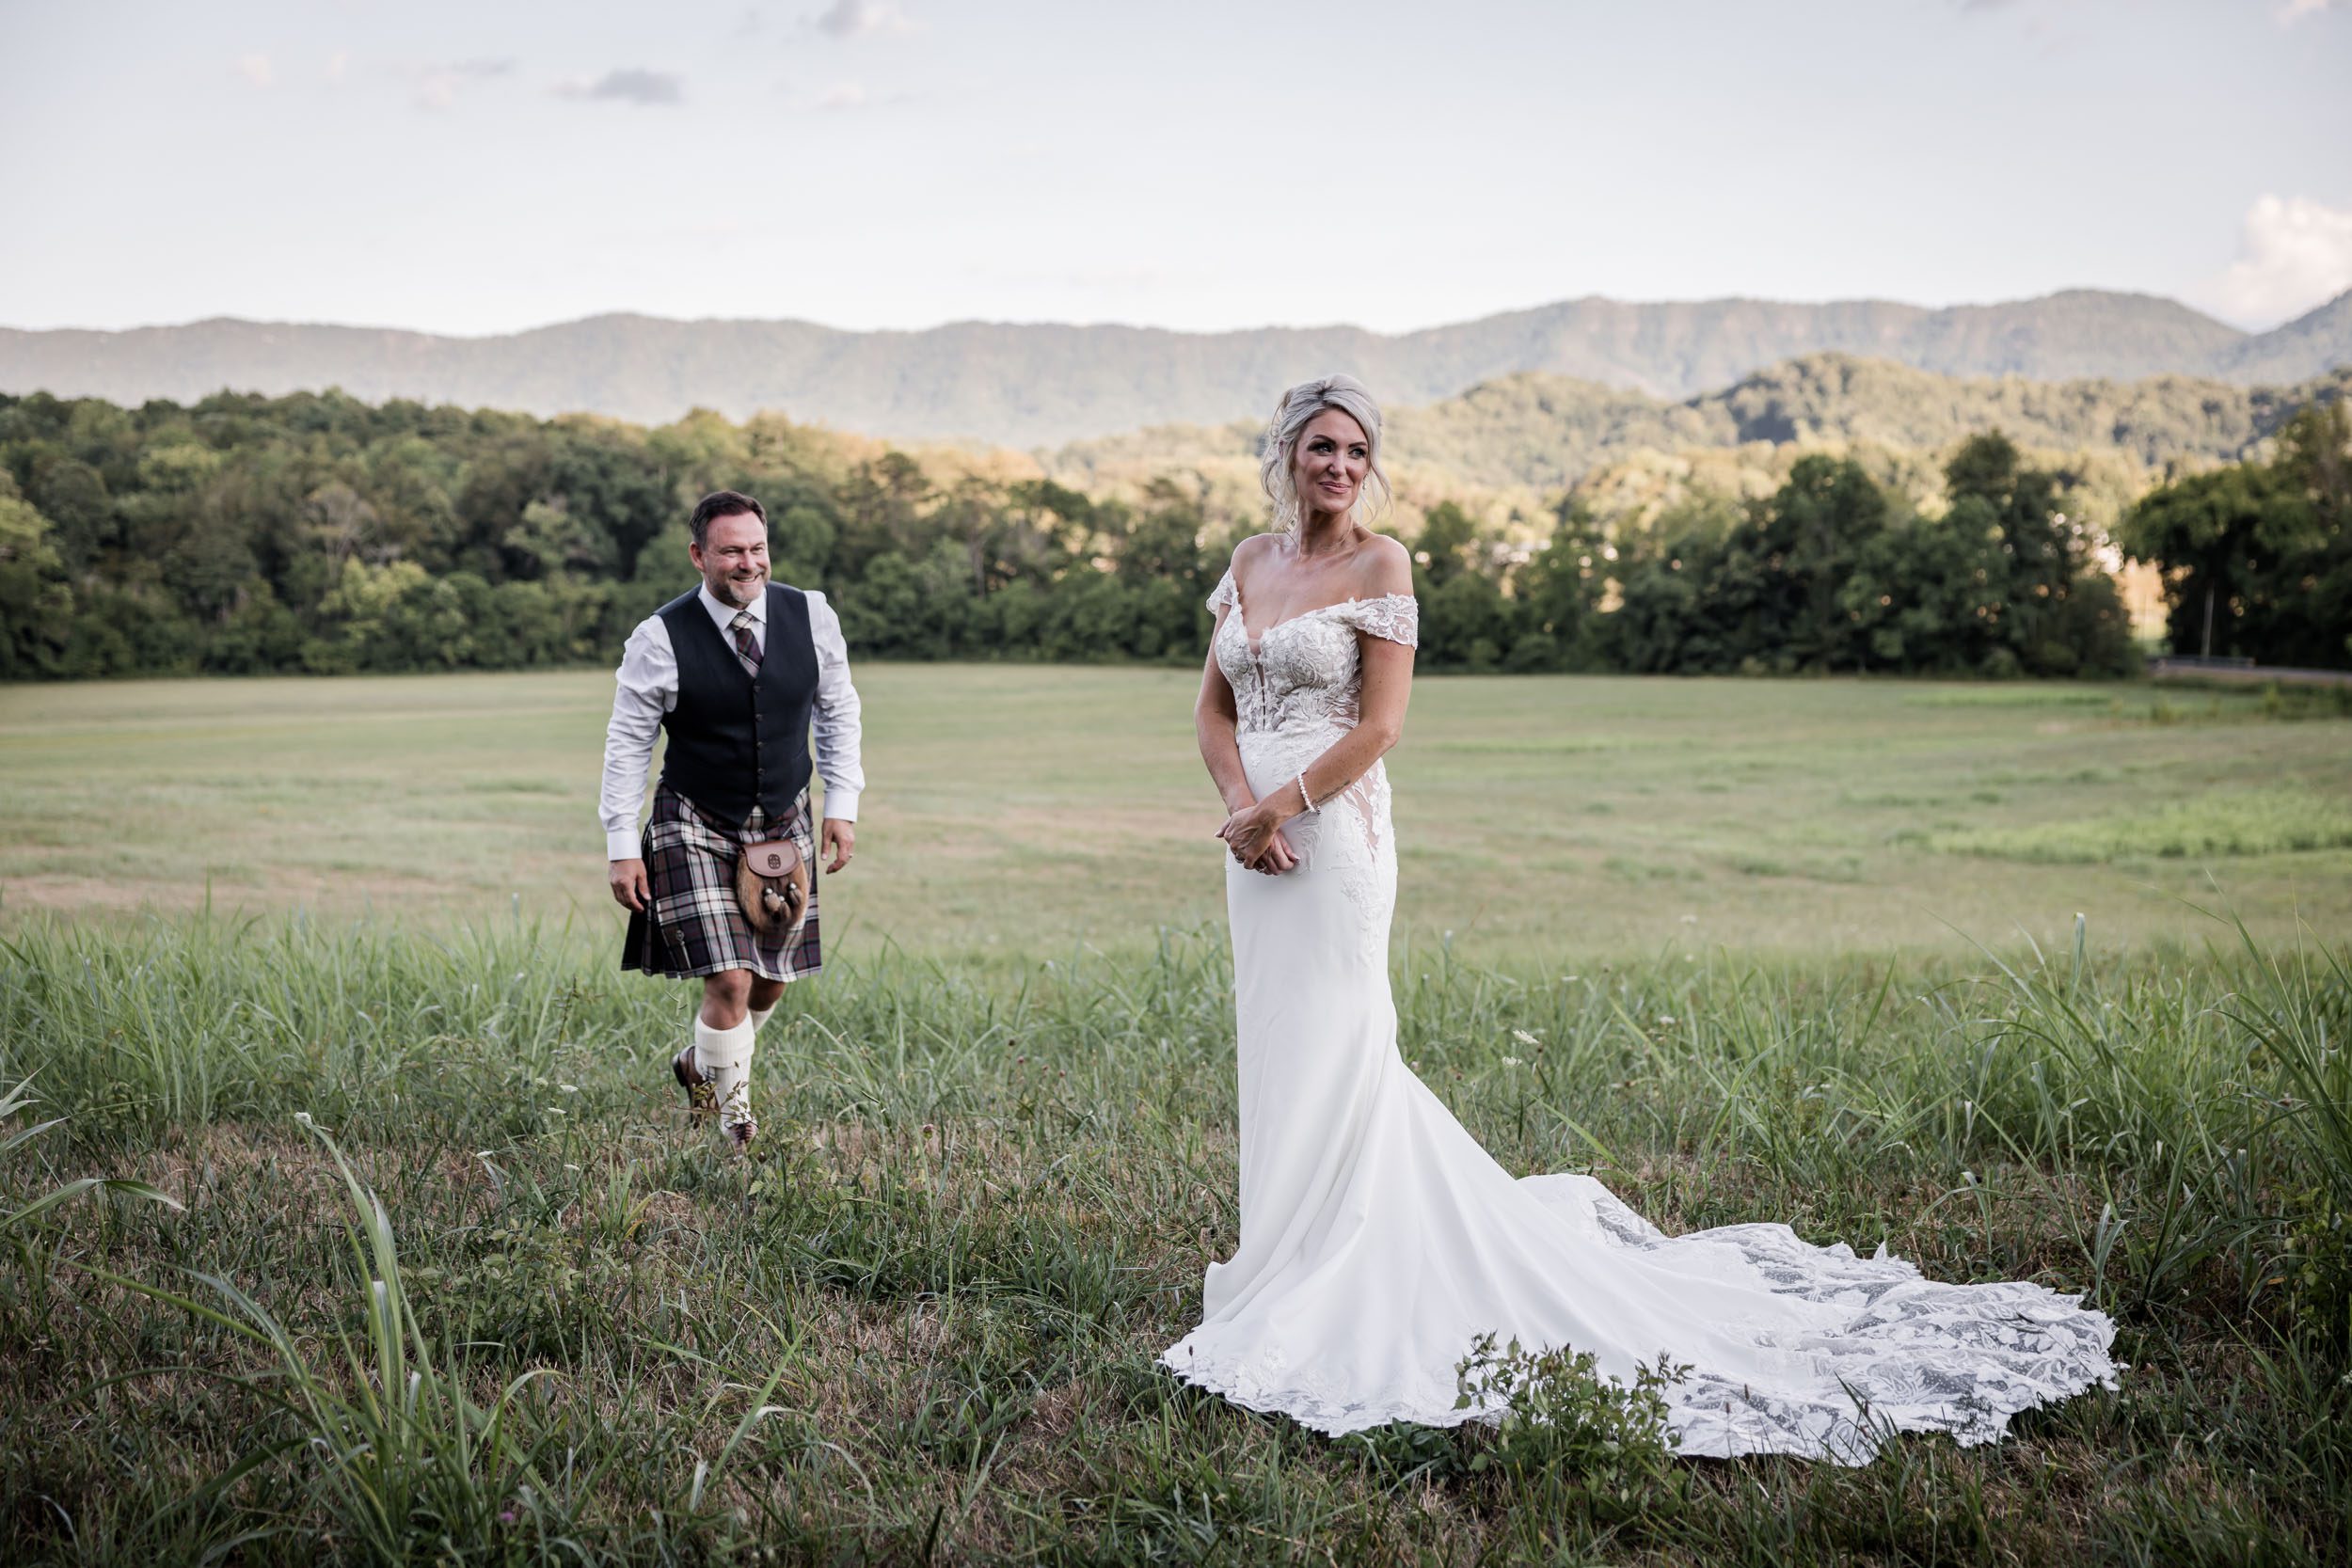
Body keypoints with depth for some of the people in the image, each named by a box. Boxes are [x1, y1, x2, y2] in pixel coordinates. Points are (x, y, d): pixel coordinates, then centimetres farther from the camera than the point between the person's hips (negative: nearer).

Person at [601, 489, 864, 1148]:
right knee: (730, 982, -11)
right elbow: (627, 743, -6)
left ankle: (700, 1063, 42)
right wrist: (622, 846, -8)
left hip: (785, 826, 4)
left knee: (772, 982, 11)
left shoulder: (810, 616, -6)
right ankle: (733, 1114, 13)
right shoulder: (660, 638, -14)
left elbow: (837, 710, 8)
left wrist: (842, 804, 3)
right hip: (696, 829, -4)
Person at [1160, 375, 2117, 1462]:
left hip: (1334, 837, -7)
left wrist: (1276, 806, -14)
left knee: (1327, 1052, -2)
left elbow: (1378, 726, -12)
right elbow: (1213, 707, 11)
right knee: (1280, 1049, 12)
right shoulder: (1250, 562, 12)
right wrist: (1241, 805, -6)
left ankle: (1309, 1292, 9)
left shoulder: (1379, 565, -7)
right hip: (1258, 843, 7)